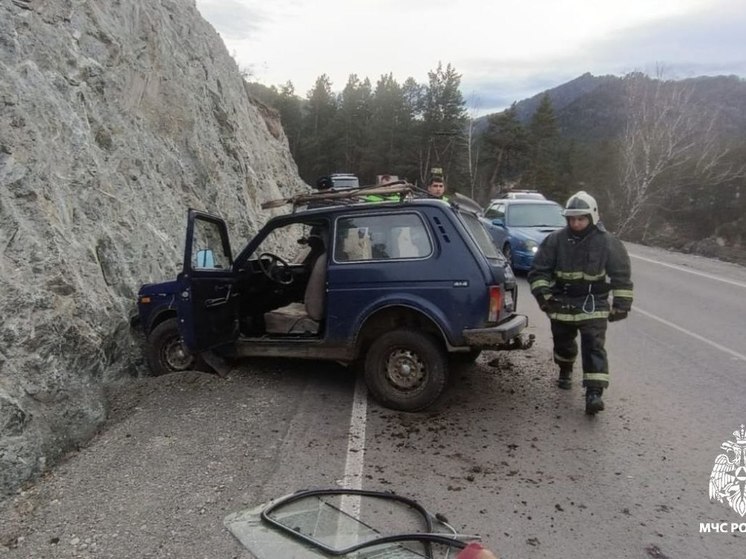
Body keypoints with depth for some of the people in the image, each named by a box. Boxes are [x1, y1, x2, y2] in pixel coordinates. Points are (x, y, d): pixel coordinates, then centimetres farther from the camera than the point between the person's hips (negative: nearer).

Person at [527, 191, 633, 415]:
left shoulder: (607, 242, -7)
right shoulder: (555, 240, -6)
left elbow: (622, 274, 0)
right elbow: (538, 270, -3)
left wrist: (621, 304, -2)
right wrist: (543, 293, -16)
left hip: (593, 304, -2)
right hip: (561, 302, 2)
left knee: (594, 346, -12)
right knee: (563, 343, 18)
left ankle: (594, 393, -13)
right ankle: (565, 371, 47)